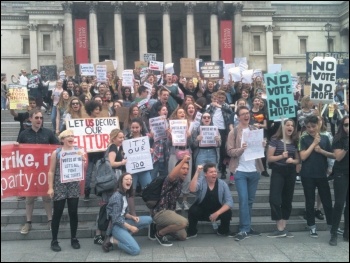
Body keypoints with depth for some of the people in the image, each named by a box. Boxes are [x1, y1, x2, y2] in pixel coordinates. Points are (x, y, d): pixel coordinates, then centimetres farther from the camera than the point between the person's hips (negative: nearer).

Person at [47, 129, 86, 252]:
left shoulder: (78, 151, 4)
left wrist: (82, 159, -12)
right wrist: (50, 188, -7)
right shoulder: (56, 152, -2)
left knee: (73, 212, 7)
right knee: (57, 213, 2)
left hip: (74, 186, 2)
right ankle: (54, 241, 13)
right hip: (59, 186, -2)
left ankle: (74, 239, 20)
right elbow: (51, 171, -2)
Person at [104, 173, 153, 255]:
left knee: (148, 219, 2)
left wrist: (132, 217, -3)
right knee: (135, 250, -22)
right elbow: (117, 218, -20)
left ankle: (125, 236, 0)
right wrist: (131, 227, -14)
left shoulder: (125, 194, 11)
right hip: (117, 226, -9)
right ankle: (113, 241, -2)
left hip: (123, 222, 9)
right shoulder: (117, 196, -17)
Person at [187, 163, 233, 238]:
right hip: (201, 211, -1)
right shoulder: (201, 181, -14)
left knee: (228, 213, -26)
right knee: (193, 210, -31)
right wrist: (197, 173, -38)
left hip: (217, 212, 1)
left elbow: (229, 202, -15)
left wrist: (217, 213, -26)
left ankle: (222, 231, 6)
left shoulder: (223, 184, -11)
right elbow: (192, 189, -36)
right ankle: (192, 232, -4)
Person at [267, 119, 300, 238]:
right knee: (275, 199, -13)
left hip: (291, 173, 4)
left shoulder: (295, 142, 8)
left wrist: (292, 160, -11)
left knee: (287, 199, 7)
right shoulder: (275, 140, -4)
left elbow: (298, 160, 11)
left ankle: (283, 227, 16)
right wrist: (281, 156, -22)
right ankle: (280, 229, -4)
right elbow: (269, 158, -7)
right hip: (278, 172, -4)